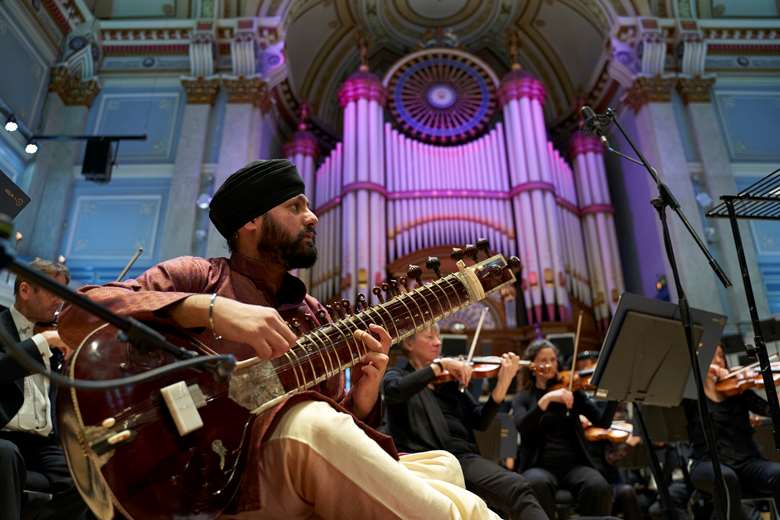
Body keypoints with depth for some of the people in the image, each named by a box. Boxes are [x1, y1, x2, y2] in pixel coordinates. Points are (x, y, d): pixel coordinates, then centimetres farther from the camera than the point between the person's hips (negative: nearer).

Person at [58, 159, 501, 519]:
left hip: (306, 481, 5)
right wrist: (209, 307, -25)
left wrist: (362, 400, -9)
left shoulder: (313, 315, 15)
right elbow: (76, 315, -14)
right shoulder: (199, 276, 0)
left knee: (442, 466, -17)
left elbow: (338, 422, 14)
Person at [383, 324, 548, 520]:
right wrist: (440, 365, -15)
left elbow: (480, 422, 11)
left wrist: (503, 383, -3)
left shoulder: (450, 379, 22)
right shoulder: (396, 375, 12)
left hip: (462, 455, 3)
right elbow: (395, 391, -16)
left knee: (517, 487, -25)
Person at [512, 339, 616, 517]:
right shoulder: (523, 397, 9)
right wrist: (546, 399, -23)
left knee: (599, 486, -31)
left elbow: (602, 422, 1)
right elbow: (523, 427, -12)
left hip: (573, 464, 2)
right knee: (537, 484, -36)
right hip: (539, 465, -1)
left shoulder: (571, 391, 13)